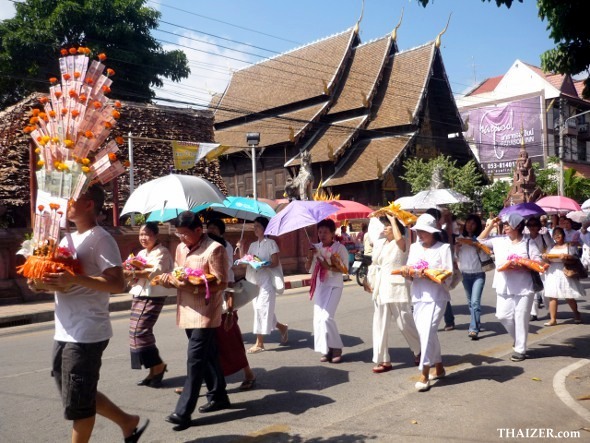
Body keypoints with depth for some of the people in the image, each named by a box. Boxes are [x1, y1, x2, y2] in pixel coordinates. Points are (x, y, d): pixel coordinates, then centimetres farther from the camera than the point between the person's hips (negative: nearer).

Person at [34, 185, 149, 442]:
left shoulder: (100, 239, -12)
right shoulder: (67, 239, 15)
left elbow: (117, 284, -20)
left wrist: (73, 279, -28)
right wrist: (45, 281, -1)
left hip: (86, 334, -9)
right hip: (65, 332, 9)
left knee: (77, 401, 2)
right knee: (77, 394, 18)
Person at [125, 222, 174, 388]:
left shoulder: (161, 252, -6)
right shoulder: (141, 253, 19)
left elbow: (156, 272, -23)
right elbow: (134, 276, 16)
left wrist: (133, 273, -29)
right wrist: (129, 275, -6)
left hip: (152, 297, -9)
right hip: (138, 296, 9)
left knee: (139, 332, -14)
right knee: (137, 333, 7)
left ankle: (158, 365, 1)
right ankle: (154, 370, 16)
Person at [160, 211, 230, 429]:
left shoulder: (214, 249, -14)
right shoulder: (181, 248, 11)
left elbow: (221, 283, -17)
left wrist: (192, 287, -26)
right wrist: (170, 278, -4)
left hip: (205, 313, -8)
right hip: (188, 311, 8)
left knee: (195, 359, -8)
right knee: (207, 356, 17)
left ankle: (183, 411, -4)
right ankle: (218, 397, 30)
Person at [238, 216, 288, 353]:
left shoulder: (270, 243, -3)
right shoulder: (253, 245, 16)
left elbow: (275, 262, -10)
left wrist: (261, 264, -25)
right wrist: (241, 249, -1)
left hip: (267, 280, -7)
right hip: (254, 280, 7)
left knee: (262, 309, -9)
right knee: (259, 309, 8)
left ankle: (259, 343, -4)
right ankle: (282, 327, 30)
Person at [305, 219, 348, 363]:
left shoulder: (339, 247, -5)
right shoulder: (316, 248, 9)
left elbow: (344, 268, -8)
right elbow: (308, 268, 8)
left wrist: (329, 266, -21)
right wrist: (310, 255, -9)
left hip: (333, 285, -6)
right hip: (319, 286, 6)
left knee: (327, 317, -16)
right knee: (318, 318, 2)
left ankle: (336, 349, -1)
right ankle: (326, 350, 11)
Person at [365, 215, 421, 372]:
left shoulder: (403, 243, -8)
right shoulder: (379, 243, 11)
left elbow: (398, 237, -32)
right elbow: (374, 264, 17)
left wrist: (393, 219, -19)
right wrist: (369, 281, 10)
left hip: (397, 287, -7)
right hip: (381, 288, 7)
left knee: (405, 323, 3)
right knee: (380, 325, 6)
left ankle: (419, 351, 28)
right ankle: (384, 360, 14)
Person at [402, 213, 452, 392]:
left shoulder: (443, 247, -4)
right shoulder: (414, 247, 13)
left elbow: (448, 275, -9)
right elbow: (409, 270, 11)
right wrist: (406, 271, -12)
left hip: (436, 296, -6)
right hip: (418, 296, 6)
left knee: (427, 331, -13)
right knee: (425, 332, 12)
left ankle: (424, 374, -6)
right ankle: (439, 367, 30)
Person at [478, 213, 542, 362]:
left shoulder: (529, 243, -3)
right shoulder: (499, 240, 7)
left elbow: (538, 264, -4)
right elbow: (481, 240, 14)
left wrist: (522, 265, -19)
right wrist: (491, 225, 6)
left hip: (523, 287, -4)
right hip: (504, 286, 4)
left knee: (521, 318, 0)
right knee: (503, 315, 4)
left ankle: (520, 350, 12)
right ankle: (518, 339, 29)